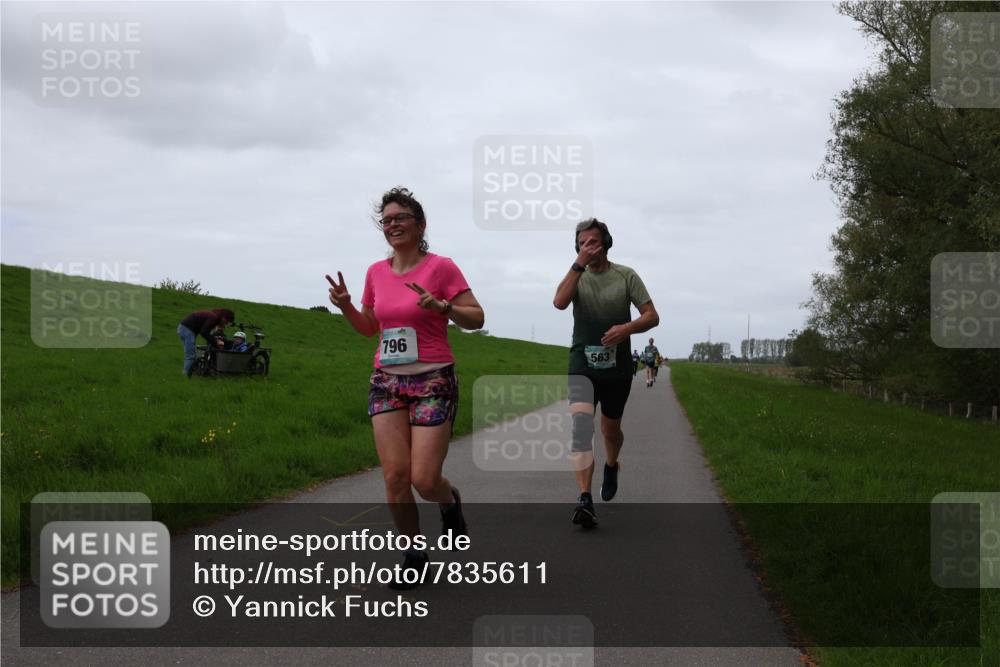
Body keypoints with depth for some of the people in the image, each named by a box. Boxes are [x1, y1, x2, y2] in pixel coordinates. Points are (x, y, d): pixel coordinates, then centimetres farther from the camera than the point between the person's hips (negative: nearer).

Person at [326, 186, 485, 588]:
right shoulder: (376, 273, 8)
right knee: (395, 476, -5)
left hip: (434, 381, -4)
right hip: (387, 382, 4)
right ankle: (413, 554, 13)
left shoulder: (441, 268, -6)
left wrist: (441, 306, -23)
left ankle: (450, 501, 26)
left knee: (424, 481, -10)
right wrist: (345, 306, 0)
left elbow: (476, 318, -6)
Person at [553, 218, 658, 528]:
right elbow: (560, 302, -16)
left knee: (610, 429, 16)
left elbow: (652, 316, -1)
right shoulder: (577, 276, 4)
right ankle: (585, 501, -30)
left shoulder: (626, 276, 1)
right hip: (582, 365, -1)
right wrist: (579, 264, -19)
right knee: (580, 422, -22)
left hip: (617, 367, 1)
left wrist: (627, 327, -21)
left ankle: (612, 466, 52)